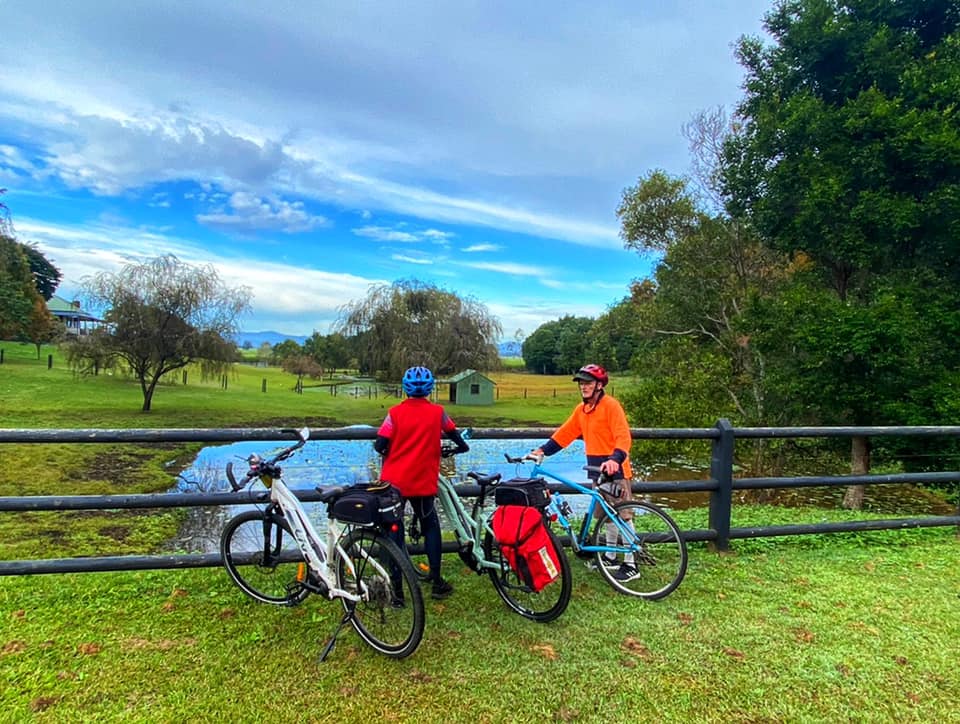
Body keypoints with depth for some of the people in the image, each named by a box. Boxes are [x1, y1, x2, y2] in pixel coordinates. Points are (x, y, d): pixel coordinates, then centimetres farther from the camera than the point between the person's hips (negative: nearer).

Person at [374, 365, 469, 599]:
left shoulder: (395, 412, -7)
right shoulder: (437, 412, -4)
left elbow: (379, 446, -10)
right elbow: (453, 433, 11)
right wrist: (462, 446, 32)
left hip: (394, 481, 0)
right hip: (423, 481, 0)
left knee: (393, 528, 9)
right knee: (431, 526, 16)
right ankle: (436, 581, 16)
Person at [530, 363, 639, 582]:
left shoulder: (611, 406, -14)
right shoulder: (581, 410, 10)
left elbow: (623, 437, -23)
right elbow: (564, 434, 13)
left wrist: (615, 459, -39)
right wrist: (542, 450, 5)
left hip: (615, 469, -8)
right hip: (597, 470, 8)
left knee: (622, 516, -2)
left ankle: (630, 565, 6)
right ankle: (611, 557, 30)